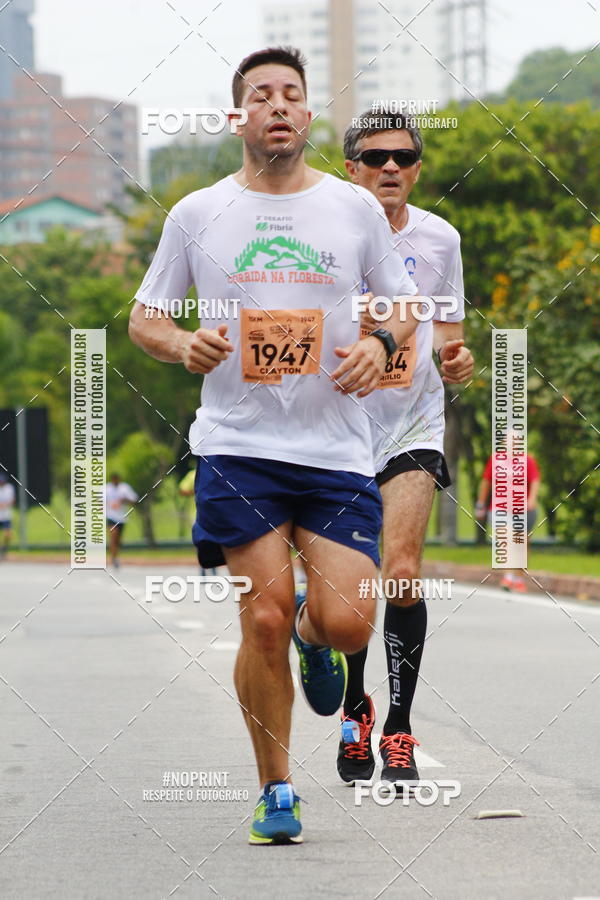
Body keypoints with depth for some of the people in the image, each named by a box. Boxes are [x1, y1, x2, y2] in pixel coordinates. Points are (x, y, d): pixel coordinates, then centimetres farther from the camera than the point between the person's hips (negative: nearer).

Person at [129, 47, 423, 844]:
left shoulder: (354, 207, 7)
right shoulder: (197, 214, 5)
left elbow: (404, 304, 16)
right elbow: (145, 316, 12)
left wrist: (380, 344, -6)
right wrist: (183, 345, -10)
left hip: (337, 448, 1)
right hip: (238, 446, -1)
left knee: (347, 623, -9)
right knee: (264, 619, -8)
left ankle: (311, 635, 30)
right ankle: (276, 792, 8)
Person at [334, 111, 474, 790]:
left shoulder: (439, 239, 1)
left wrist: (454, 358, -8)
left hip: (413, 429, 0)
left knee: (402, 573, -16)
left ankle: (398, 732, -6)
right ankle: (354, 711, 29)